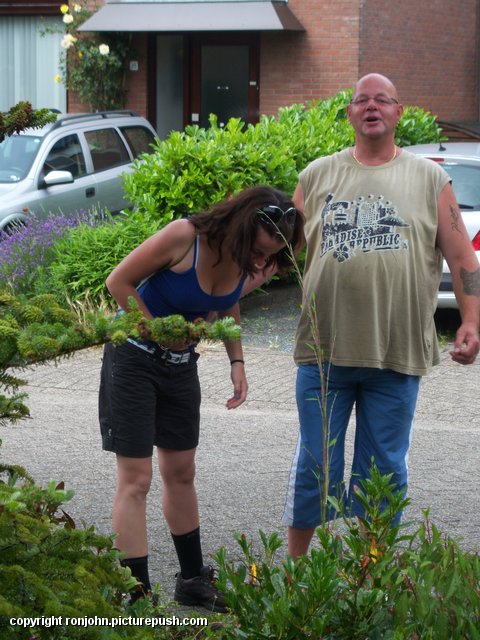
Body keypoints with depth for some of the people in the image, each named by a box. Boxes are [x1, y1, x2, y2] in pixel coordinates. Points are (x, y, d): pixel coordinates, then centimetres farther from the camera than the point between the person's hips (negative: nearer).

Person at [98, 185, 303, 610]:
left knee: (181, 473, 15)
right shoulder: (185, 236, -28)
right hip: (134, 359, -7)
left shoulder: (247, 259, -8)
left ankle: (193, 580, 26)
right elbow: (119, 281, -19)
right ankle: (138, 598, -5)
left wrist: (237, 361, -1)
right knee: (135, 479, -7)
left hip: (181, 363, 7)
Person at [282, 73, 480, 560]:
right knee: (314, 465, 7)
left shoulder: (429, 178, 7)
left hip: (397, 355, 0)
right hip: (324, 350, 1)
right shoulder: (317, 176, 9)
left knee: (383, 471, 7)